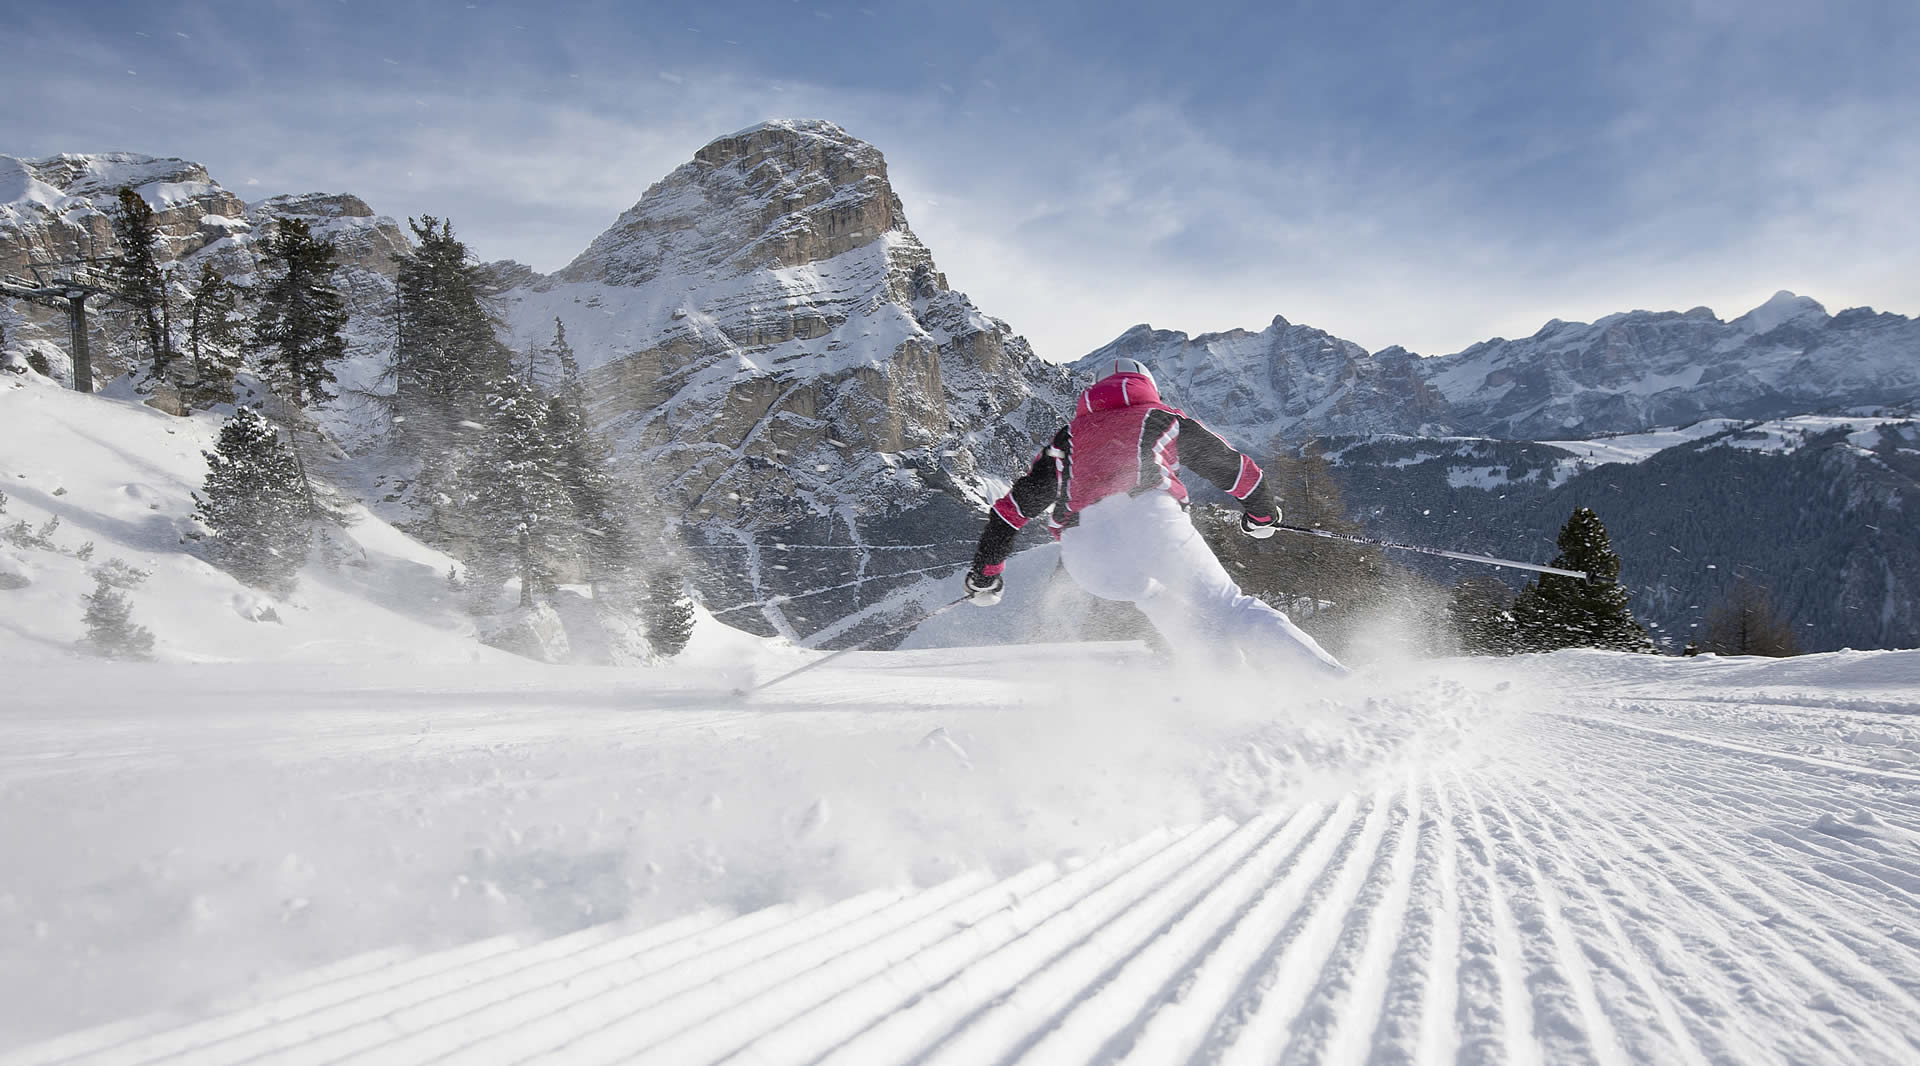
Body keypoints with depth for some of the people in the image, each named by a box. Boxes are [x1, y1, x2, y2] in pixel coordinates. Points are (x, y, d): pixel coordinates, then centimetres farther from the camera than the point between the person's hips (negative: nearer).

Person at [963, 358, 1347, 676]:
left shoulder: (1068, 437, 35)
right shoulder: (1164, 419, 30)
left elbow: (1012, 507, 31)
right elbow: (1235, 468, 34)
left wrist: (985, 573, 39)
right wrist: (1262, 514, 52)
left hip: (1083, 552, 2)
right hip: (1147, 516, -2)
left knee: (1160, 600, 25)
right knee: (1225, 606, -1)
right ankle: (1330, 679, -13)